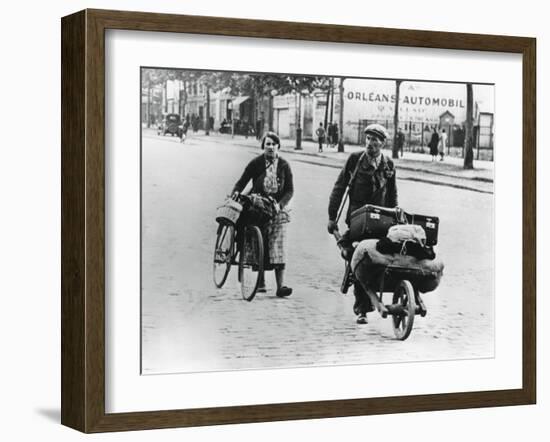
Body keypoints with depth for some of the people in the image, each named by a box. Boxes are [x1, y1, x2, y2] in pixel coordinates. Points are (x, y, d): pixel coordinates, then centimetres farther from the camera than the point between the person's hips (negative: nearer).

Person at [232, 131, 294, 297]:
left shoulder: (284, 165, 2)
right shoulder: (256, 163, 0)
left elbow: (290, 190, 1)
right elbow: (242, 181, 4)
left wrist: (280, 204, -14)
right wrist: (236, 192, -17)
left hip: (278, 209, 0)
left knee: (278, 246, -9)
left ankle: (280, 285, -13)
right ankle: (261, 282, 13)